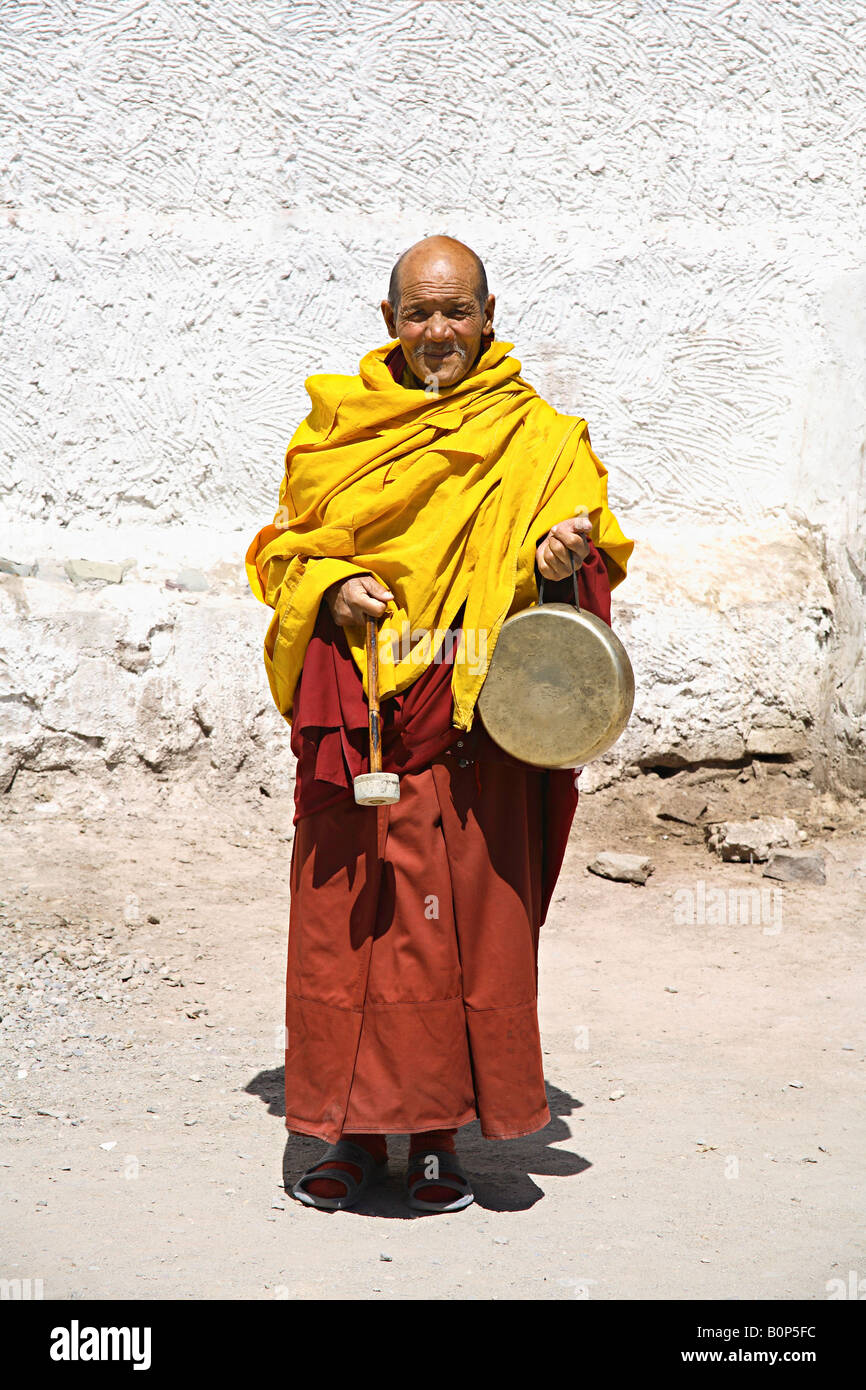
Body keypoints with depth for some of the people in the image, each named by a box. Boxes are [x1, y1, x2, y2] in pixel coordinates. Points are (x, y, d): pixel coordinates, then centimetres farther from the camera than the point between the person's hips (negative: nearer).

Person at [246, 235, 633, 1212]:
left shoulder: (536, 436, 7)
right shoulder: (337, 422, 12)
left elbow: (579, 528, 2)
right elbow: (283, 545, 14)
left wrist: (564, 553, -21)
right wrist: (331, 589, -6)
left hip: (474, 724, -1)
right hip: (353, 718, 2)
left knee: (465, 924, 0)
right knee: (344, 921, 2)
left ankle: (438, 1133, 14)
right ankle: (356, 1130, 16)